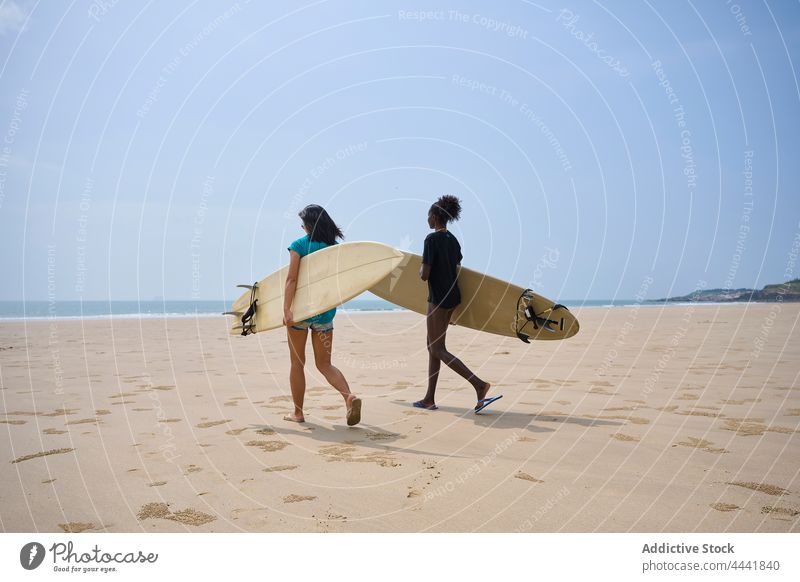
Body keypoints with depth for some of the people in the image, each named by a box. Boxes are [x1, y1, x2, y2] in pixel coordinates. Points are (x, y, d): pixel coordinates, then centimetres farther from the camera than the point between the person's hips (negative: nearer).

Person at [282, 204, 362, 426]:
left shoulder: (299, 245, -6)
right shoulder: (334, 247, 7)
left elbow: (291, 279, -14)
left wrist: (286, 310, -19)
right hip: (326, 310, 4)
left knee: (297, 363, 10)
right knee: (324, 363, 10)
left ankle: (298, 413, 18)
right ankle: (350, 397, -13)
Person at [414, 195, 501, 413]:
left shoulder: (432, 239, -15)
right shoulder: (453, 240, 11)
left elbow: (425, 275, -19)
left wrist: (421, 270, 4)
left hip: (438, 299, -9)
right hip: (453, 297, 9)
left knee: (438, 350, -3)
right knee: (432, 346, 15)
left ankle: (479, 385, -16)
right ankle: (429, 398, 19)